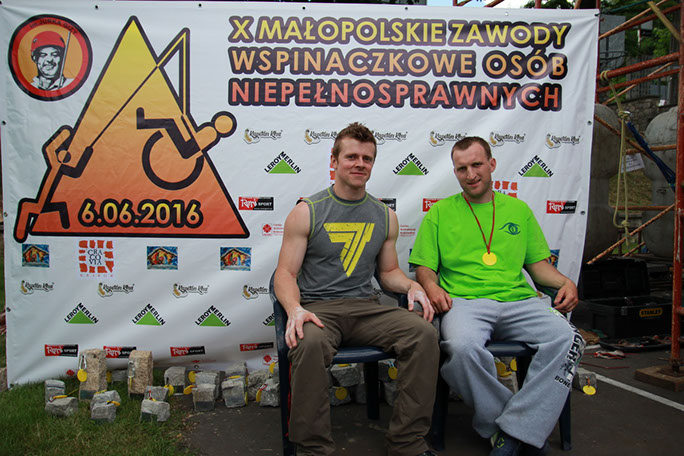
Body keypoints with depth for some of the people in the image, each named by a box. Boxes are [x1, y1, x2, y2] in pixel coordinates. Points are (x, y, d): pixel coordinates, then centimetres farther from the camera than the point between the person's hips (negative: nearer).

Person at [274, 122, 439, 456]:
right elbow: (286, 273, -1)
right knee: (309, 343, -38)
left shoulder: (385, 216, 14)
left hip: (366, 308, 4)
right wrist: (295, 309, -21)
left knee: (424, 332, -23)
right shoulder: (306, 212, 2)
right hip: (318, 308, -3)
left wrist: (412, 286, -1)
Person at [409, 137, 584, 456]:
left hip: (518, 300, 3)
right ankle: (529, 427, -14)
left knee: (566, 339, -27)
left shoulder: (518, 209, 21)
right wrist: (431, 286, -13)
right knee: (463, 347, -36)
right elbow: (424, 267, 10)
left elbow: (538, 262, 22)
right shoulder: (440, 213, 14)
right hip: (464, 301, -2)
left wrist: (565, 282, 2)